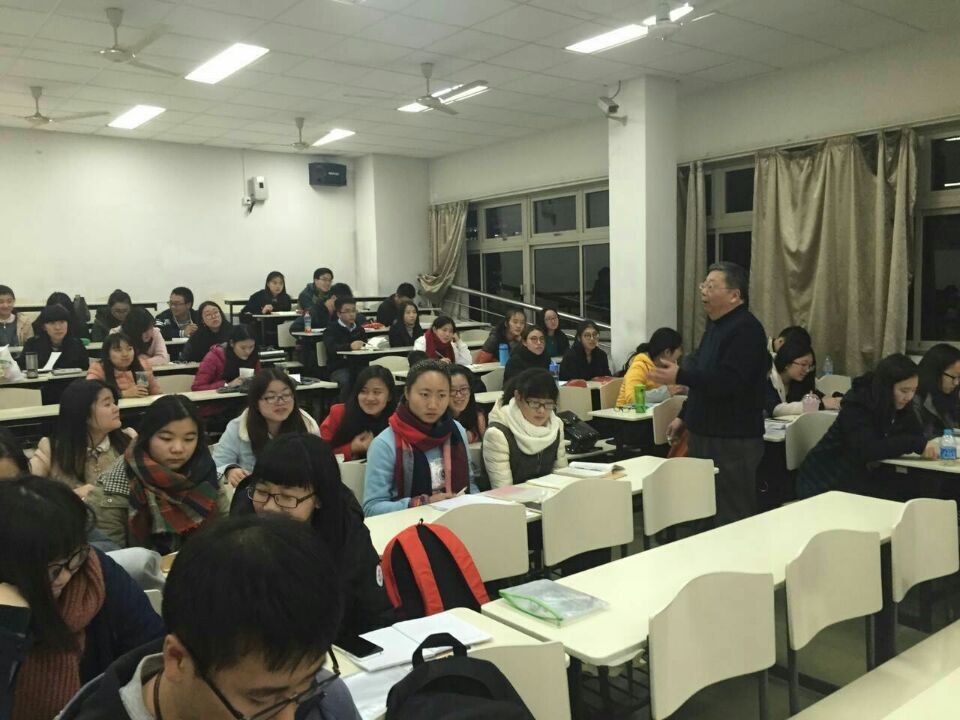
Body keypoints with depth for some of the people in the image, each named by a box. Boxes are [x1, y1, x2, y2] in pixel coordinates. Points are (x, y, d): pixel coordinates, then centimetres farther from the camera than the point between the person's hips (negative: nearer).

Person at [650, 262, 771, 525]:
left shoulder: (746, 329, -15)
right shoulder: (716, 326, 16)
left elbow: (729, 382, -27)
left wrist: (680, 376, -31)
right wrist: (684, 417, 21)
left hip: (732, 441, -10)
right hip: (705, 434, 10)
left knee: (731, 516, -4)